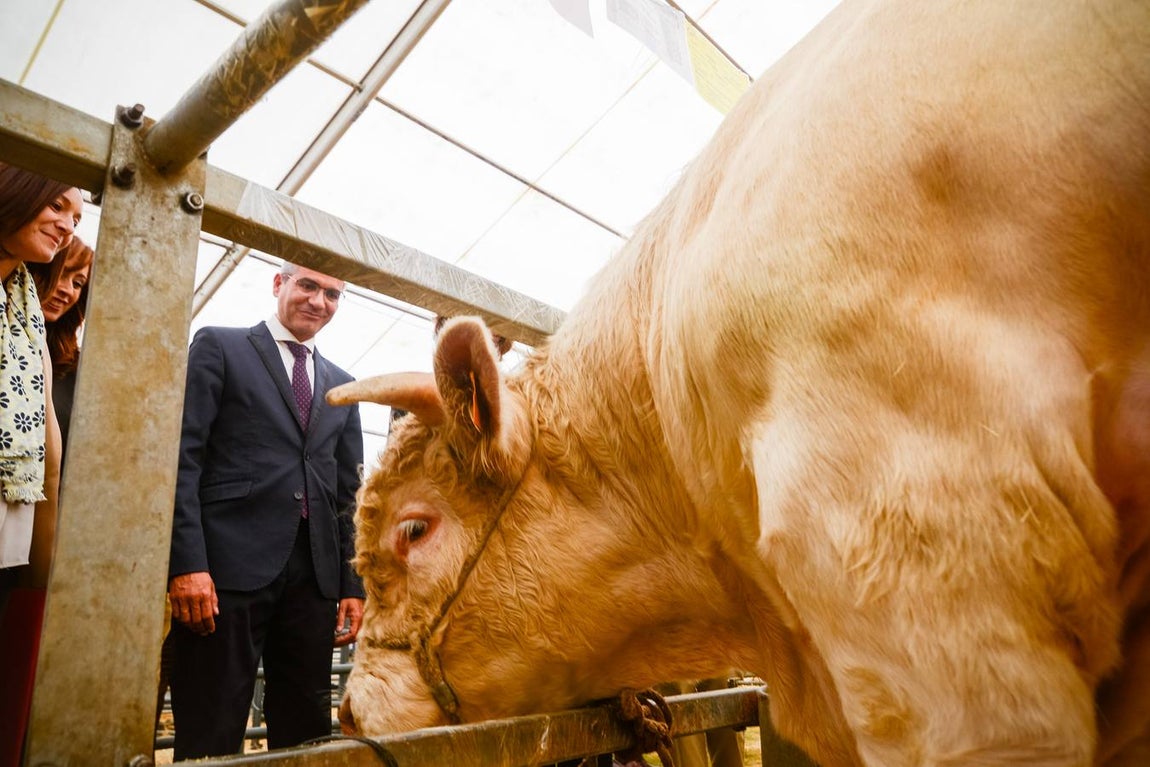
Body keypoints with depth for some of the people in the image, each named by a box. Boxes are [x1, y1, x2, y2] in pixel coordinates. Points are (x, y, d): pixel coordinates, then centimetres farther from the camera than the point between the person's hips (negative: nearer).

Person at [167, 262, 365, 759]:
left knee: (306, 734, 10)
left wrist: (352, 585, 9)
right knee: (210, 738, 1)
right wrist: (187, 563, -14)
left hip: (314, 575, 5)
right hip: (230, 566, -4)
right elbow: (182, 457, -5)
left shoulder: (341, 386, 18)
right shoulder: (219, 347, 6)